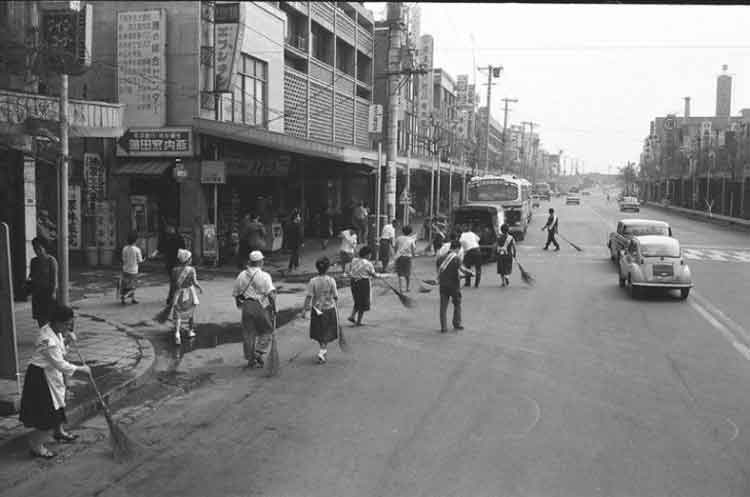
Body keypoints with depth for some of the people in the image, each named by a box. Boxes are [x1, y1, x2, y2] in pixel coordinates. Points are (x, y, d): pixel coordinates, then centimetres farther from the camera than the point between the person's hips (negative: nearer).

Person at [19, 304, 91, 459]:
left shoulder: (52, 329, -2)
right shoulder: (48, 340, -30)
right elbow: (60, 364, -27)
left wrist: (67, 335, 0)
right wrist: (80, 369, -17)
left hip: (53, 373, 10)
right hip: (42, 376, -10)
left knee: (57, 404, 25)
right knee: (48, 412, -6)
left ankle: (59, 432, 46)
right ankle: (36, 445, 7)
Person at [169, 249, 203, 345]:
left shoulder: (174, 270, -5)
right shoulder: (191, 269, -13)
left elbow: (173, 282, 1)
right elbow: (195, 282, -16)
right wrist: (200, 287, 1)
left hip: (179, 294, 1)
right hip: (189, 293, -1)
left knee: (177, 314, 2)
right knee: (191, 312, 20)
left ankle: (177, 332, -18)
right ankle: (190, 331, 29)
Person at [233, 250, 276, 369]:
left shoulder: (241, 276, 6)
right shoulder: (264, 276, -7)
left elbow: (236, 294, 11)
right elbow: (271, 293, -16)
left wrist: (240, 306, 24)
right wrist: (274, 307, -6)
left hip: (246, 306, 4)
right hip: (262, 307, -4)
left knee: (248, 334, 11)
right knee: (266, 331, 13)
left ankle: (251, 359, 16)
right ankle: (259, 352, -1)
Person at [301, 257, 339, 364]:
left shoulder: (313, 281, -10)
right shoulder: (331, 280, -12)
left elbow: (309, 297, -11)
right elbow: (336, 297, -8)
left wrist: (305, 310, -5)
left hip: (317, 309, 2)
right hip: (329, 309, -2)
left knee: (319, 332, 19)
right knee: (327, 333, 8)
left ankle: (323, 349, 35)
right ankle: (321, 352, -5)